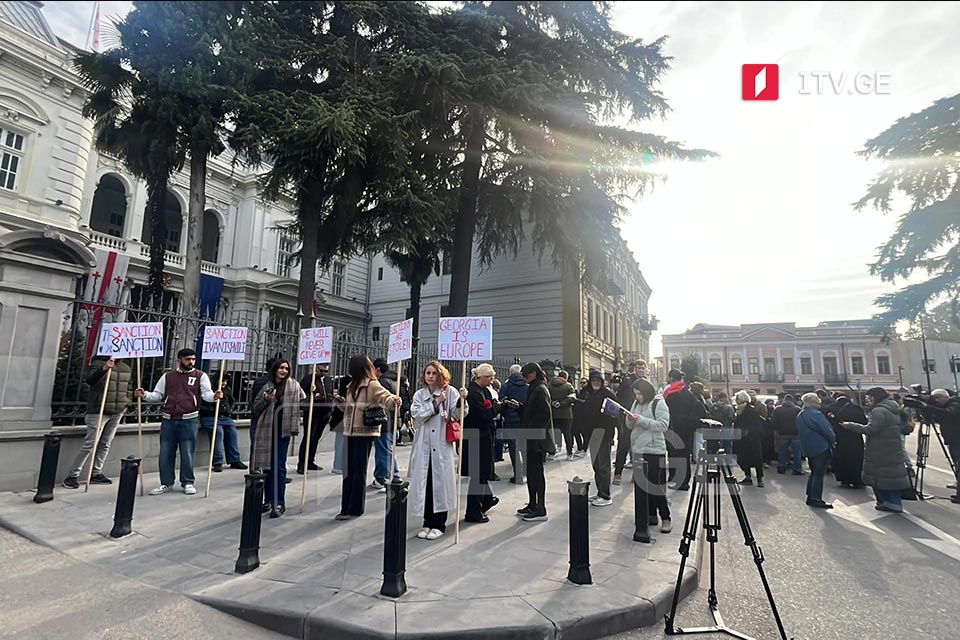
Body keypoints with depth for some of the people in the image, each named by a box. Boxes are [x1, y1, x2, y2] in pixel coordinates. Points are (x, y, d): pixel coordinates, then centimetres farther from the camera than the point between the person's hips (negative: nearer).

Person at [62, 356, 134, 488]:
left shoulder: (127, 368, 12)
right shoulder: (98, 363, -5)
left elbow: (130, 388, 20)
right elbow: (89, 380, -22)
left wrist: (126, 402, 7)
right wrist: (103, 369, -38)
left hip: (117, 412, 5)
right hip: (98, 411, -5)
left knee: (105, 444, 9)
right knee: (90, 443, -6)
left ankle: (96, 474, 18)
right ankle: (72, 476, 4)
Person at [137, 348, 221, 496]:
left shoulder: (200, 376, 3)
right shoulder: (167, 376, 12)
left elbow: (206, 394, -8)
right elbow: (157, 395, 13)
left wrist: (214, 396, -30)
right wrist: (144, 395, -7)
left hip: (189, 421, -3)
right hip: (168, 420, 3)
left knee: (187, 453, 2)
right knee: (165, 453, 8)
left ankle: (188, 483, 14)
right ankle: (166, 483, 22)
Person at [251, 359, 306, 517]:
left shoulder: (293, 385, 3)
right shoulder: (267, 386, 9)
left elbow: (303, 401, 6)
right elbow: (256, 407, 12)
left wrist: (311, 393, -11)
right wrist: (265, 400, -6)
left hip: (283, 429, -3)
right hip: (267, 429, 4)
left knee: (279, 466, -5)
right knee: (267, 464, 11)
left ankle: (279, 503, 3)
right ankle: (269, 500, 25)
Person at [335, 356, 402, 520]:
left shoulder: (372, 385, -12)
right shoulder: (353, 385, 15)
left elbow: (385, 396, -28)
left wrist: (393, 401, -48)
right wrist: (342, 402, 8)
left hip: (365, 433, -9)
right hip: (352, 432, 9)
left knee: (359, 471, 0)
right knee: (349, 470, 13)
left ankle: (355, 508, 10)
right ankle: (347, 507, 22)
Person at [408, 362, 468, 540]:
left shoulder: (450, 392, 0)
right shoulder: (419, 395, 10)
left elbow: (458, 415, -8)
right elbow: (417, 415, -5)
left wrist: (461, 400, -26)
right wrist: (436, 402, -12)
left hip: (443, 446, -3)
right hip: (424, 445, 3)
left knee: (441, 483, 2)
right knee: (425, 483, 6)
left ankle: (439, 524, 16)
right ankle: (428, 523, 21)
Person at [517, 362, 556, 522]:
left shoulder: (540, 390, -15)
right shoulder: (534, 389, 15)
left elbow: (544, 414, -22)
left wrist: (529, 431, -20)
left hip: (537, 438, -9)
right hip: (532, 438, 9)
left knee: (536, 472, -2)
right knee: (531, 472, 15)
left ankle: (540, 510, 7)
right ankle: (532, 505, 25)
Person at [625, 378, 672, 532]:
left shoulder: (659, 403, -7)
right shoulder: (636, 403, 11)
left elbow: (663, 425, -18)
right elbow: (630, 426, 15)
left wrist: (641, 420, -22)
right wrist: (630, 419, -8)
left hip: (654, 451, -6)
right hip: (638, 450, 6)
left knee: (657, 487, -1)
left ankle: (666, 519, 11)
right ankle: (651, 515, 22)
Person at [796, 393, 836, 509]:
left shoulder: (800, 415, 10)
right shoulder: (815, 414, -19)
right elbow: (827, 430, -18)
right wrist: (833, 439, 2)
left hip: (808, 448, 9)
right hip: (820, 447, -9)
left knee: (814, 472, 17)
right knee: (819, 473, -1)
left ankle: (810, 497, 20)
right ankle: (816, 499, 3)